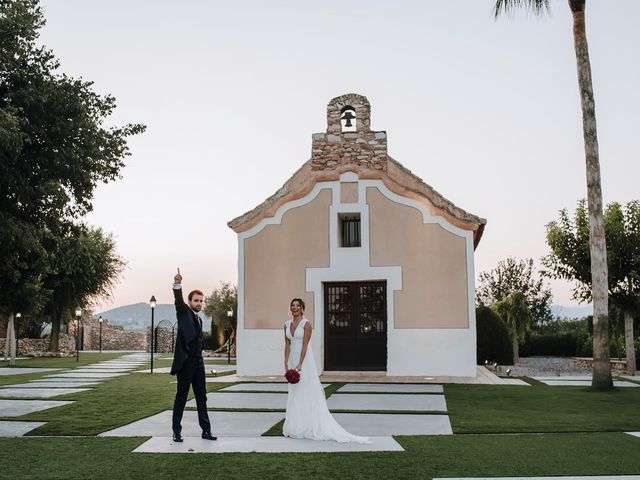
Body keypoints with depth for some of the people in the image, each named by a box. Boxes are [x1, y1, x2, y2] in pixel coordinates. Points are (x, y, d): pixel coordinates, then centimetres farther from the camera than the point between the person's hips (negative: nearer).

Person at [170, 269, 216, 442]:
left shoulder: (199, 319, 20)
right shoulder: (184, 312, 0)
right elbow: (178, 300, -21)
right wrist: (177, 285, -40)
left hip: (198, 363, 7)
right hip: (185, 362, -7)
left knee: (201, 397, 8)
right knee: (181, 396, 0)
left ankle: (206, 430, 13)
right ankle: (177, 431, 8)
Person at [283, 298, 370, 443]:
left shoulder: (306, 324, -9)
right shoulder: (287, 324, 9)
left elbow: (305, 345, -15)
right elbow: (287, 345, 7)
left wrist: (299, 364, -22)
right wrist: (286, 363, -2)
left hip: (304, 359, -7)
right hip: (293, 359, 7)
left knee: (306, 391, -4)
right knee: (294, 392, 10)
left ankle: (308, 425, 2)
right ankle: (296, 425, 18)